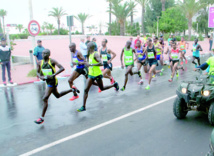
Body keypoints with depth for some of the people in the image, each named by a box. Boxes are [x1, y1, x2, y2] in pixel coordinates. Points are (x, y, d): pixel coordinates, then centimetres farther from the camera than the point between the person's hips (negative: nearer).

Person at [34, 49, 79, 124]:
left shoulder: (52, 61, -16)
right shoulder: (39, 63, 2)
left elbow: (62, 68, -22)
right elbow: (38, 72, 12)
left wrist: (53, 75, -30)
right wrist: (40, 77, -10)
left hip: (53, 81, -8)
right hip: (47, 81, 8)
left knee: (45, 99, -13)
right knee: (57, 95, 27)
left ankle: (42, 118, -3)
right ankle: (72, 90, 46)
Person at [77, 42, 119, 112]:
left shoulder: (95, 54, -18)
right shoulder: (90, 54, 9)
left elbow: (101, 63, -29)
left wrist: (90, 64, -28)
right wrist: (87, 64, 13)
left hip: (97, 74, -8)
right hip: (91, 74, 8)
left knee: (102, 88, 13)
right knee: (86, 90, -3)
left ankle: (114, 84, 39)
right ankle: (83, 106, -1)